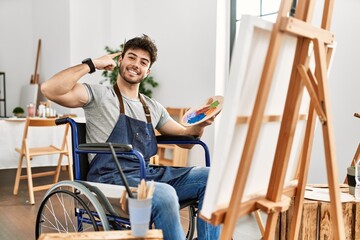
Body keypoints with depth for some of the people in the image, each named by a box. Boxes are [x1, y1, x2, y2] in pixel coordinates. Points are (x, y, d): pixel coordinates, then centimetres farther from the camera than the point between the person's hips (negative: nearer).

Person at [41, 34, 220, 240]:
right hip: (111, 179, -6)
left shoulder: (153, 107, 19)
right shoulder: (99, 95, 1)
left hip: (148, 176, 6)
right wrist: (93, 64, -9)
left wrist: (200, 124, 1)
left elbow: (184, 136, 23)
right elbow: (50, 90, -13)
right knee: (165, 195, -36)